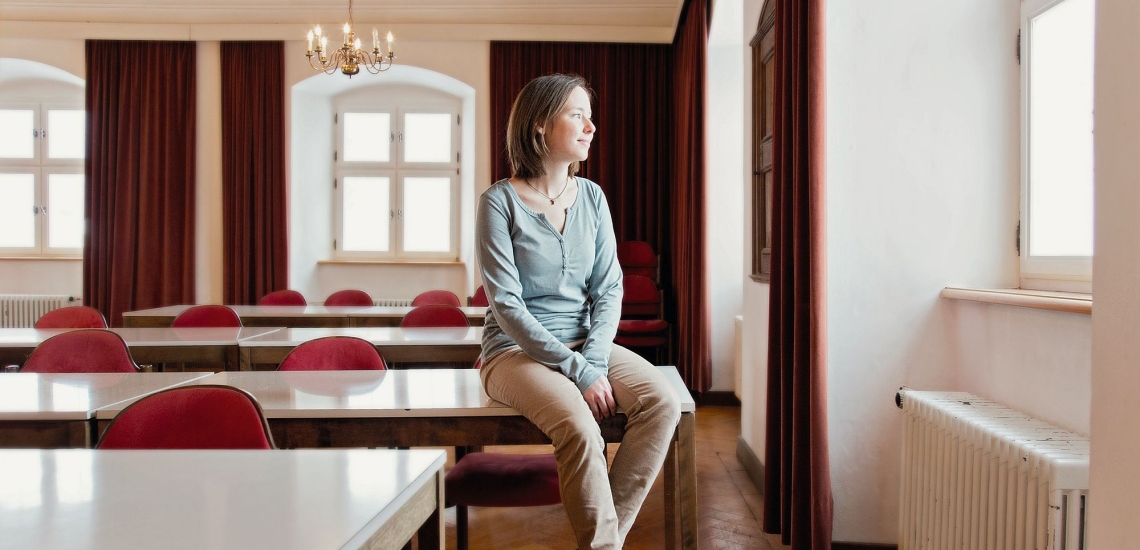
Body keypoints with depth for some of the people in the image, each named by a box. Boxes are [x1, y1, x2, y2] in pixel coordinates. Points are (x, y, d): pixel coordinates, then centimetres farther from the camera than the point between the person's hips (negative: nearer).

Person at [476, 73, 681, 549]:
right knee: (580, 427, -32)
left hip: (586, 343, 5)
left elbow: (609, 288, 3)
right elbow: (507, 305, -14)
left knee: (662, 402, -21)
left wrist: (596, 360, -14)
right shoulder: (500, 201, -8)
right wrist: (578, 371, -19)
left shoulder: (592, 197, 7)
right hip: (517, 350, -5)